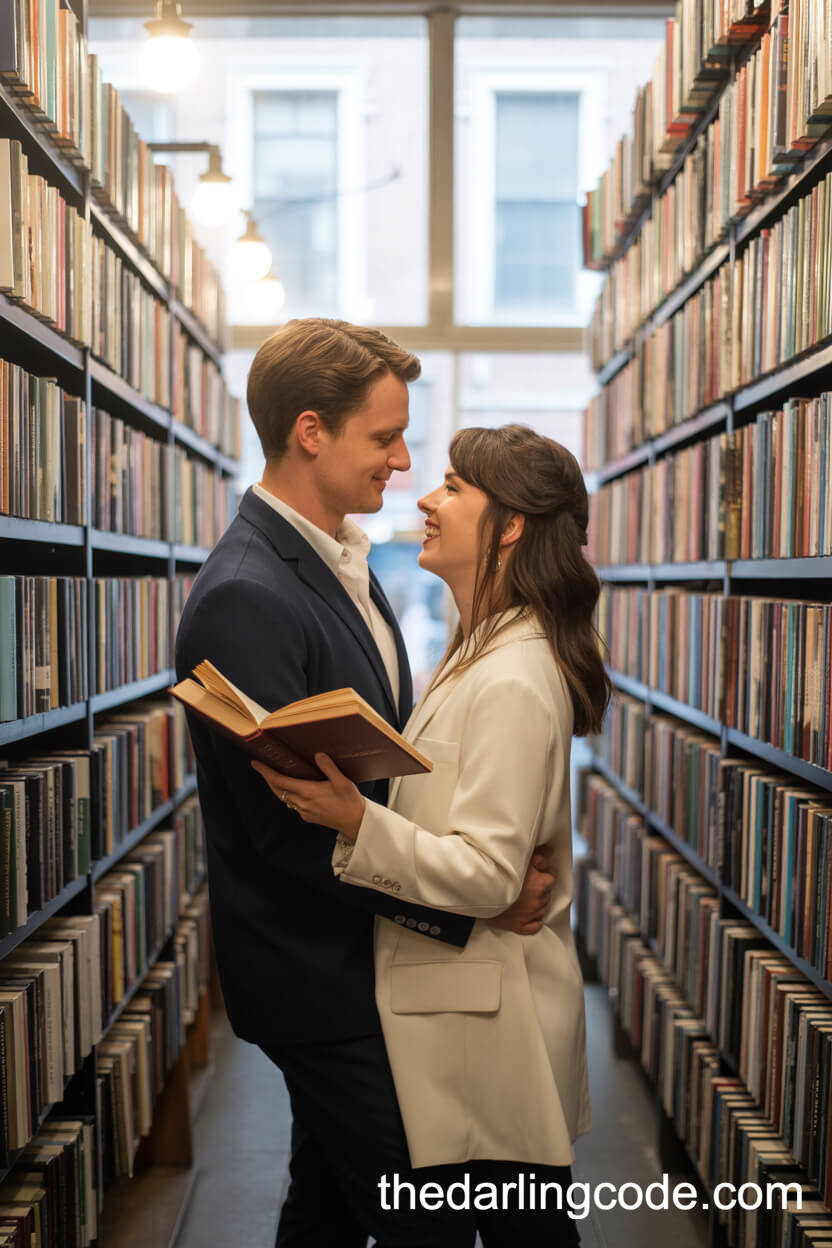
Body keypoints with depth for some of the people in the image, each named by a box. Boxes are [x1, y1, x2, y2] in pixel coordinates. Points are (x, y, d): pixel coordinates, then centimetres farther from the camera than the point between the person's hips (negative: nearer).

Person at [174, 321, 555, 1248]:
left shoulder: (336, 560, 7)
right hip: (317, 973, -9)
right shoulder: (245, 598, -24)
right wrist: (464, 903, -21)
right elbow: (288, 825, -25)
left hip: (352, 954, 9)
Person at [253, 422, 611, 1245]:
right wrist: (347, 796, 7)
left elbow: (488, 876, -24)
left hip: (489, 1015, -10)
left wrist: (357, 822, -34)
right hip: (471, 999, 10)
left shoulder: (512, 682, -23)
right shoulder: (484, 654, 9)